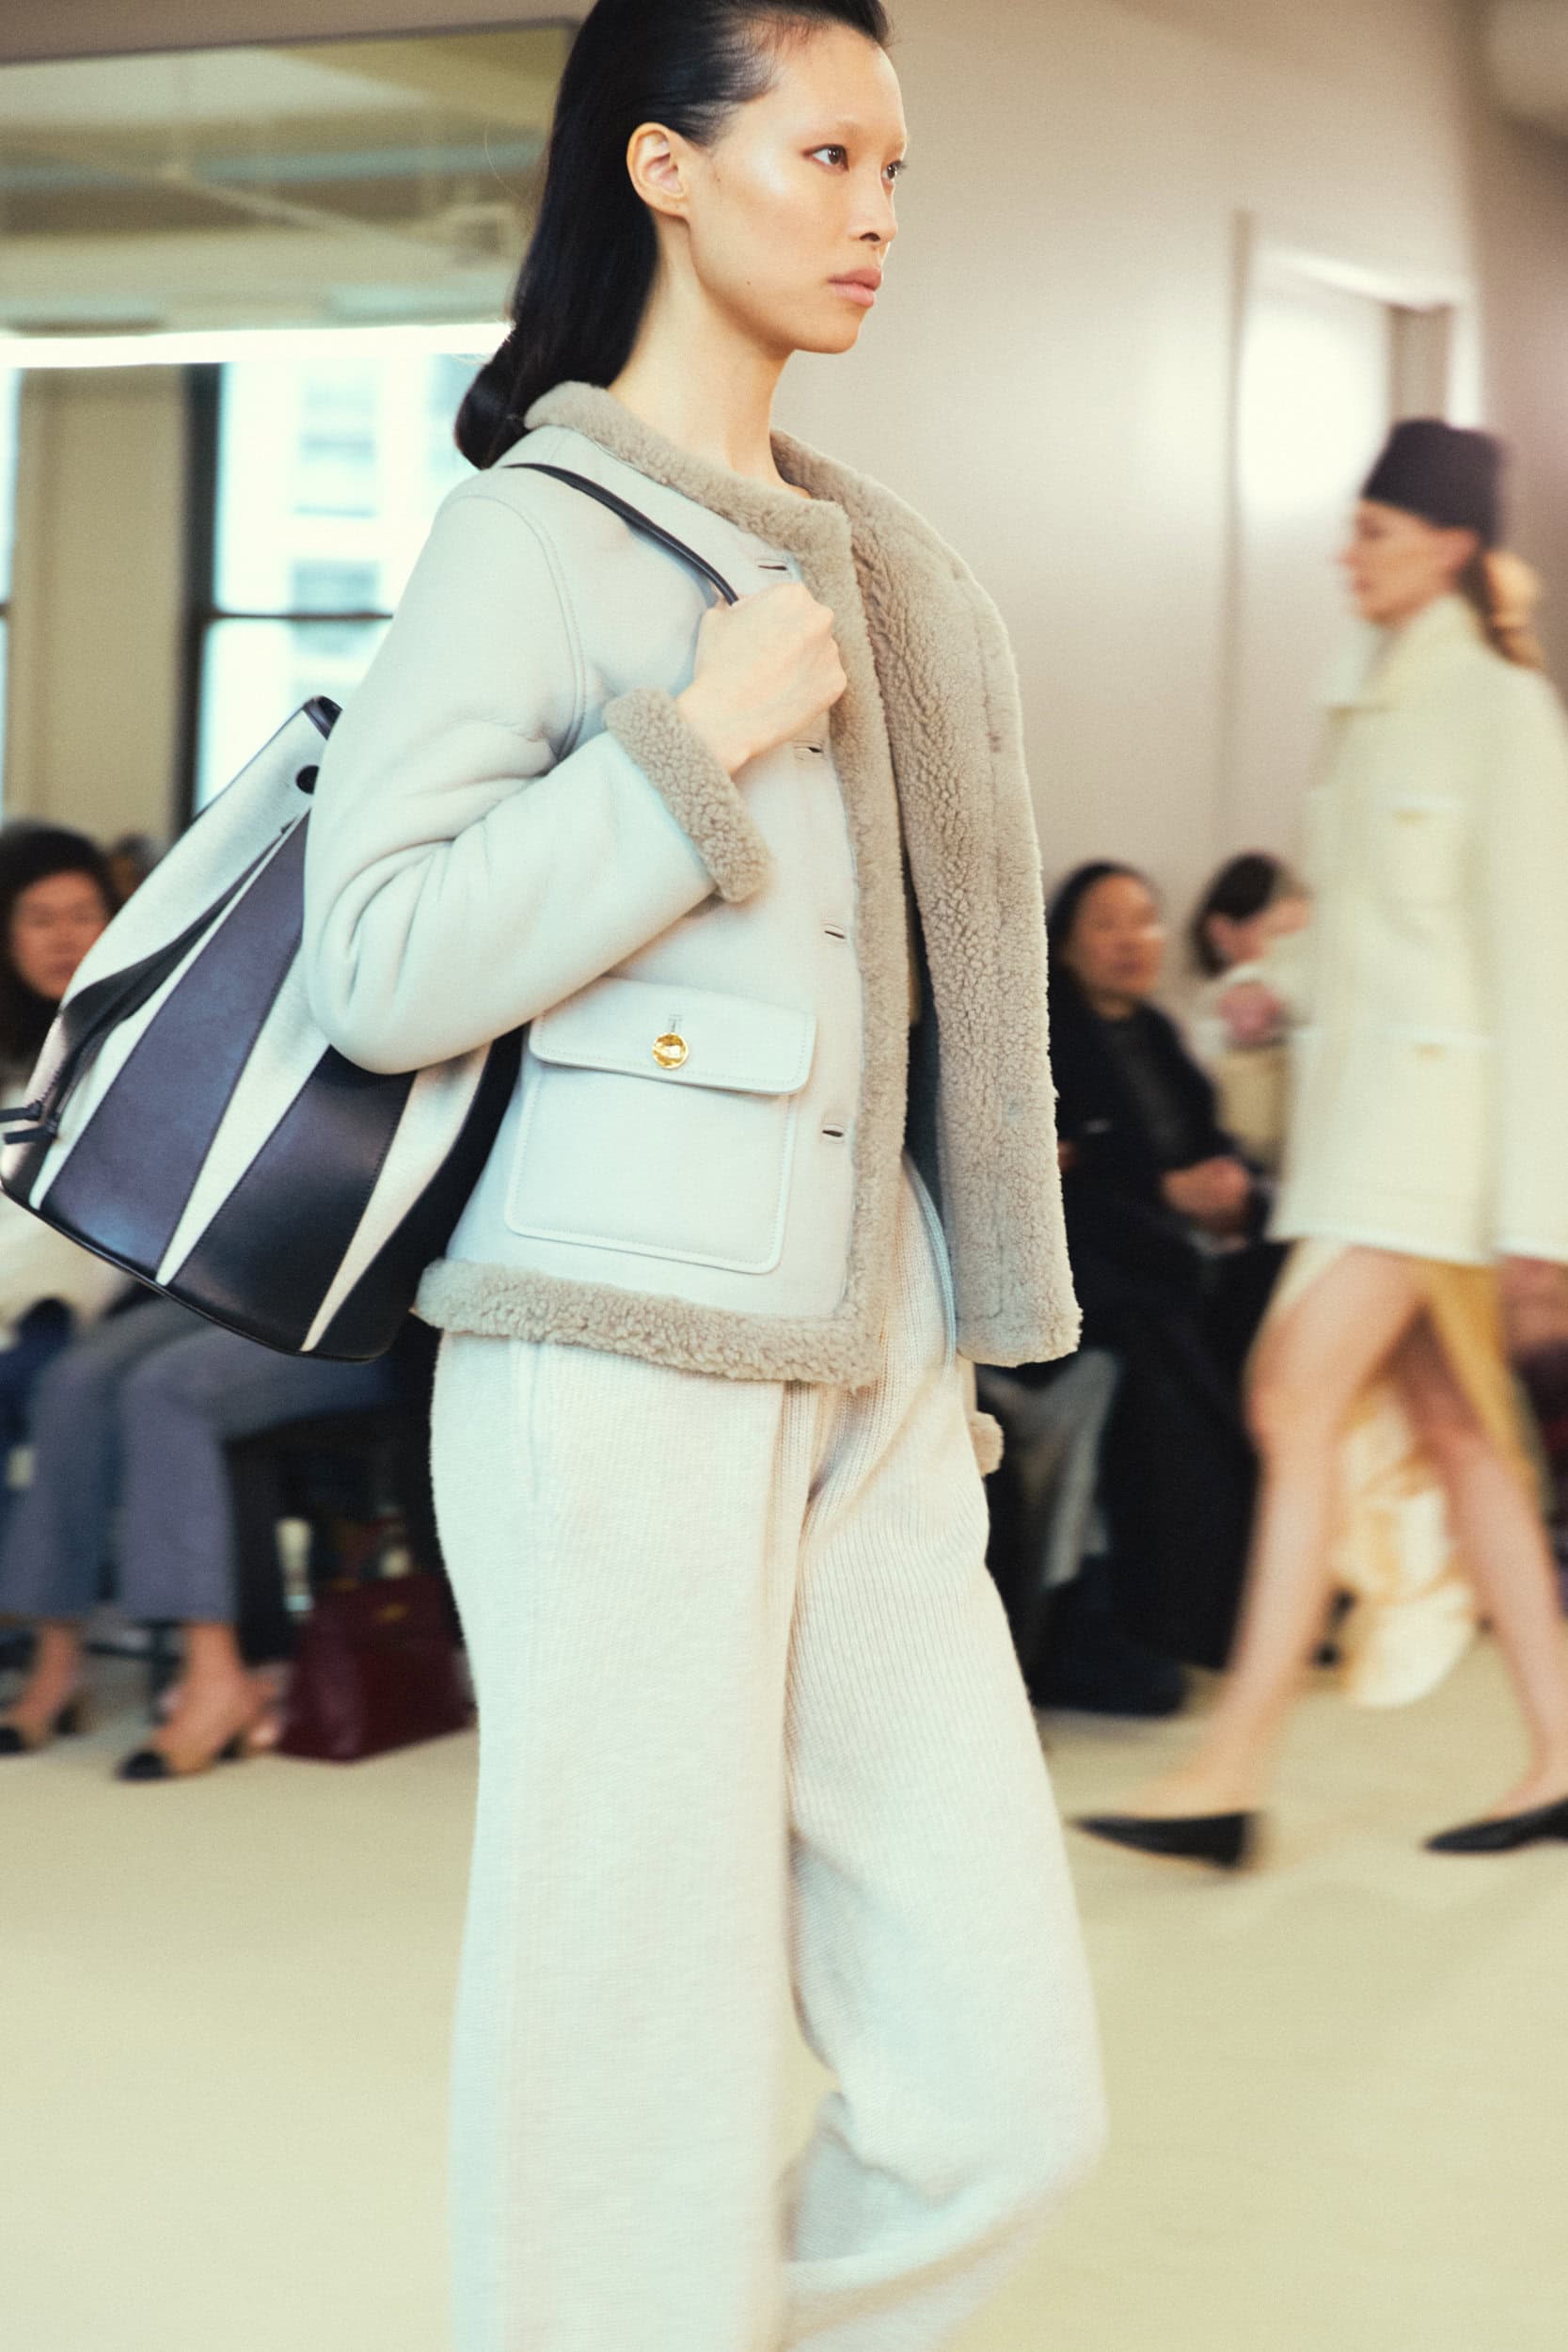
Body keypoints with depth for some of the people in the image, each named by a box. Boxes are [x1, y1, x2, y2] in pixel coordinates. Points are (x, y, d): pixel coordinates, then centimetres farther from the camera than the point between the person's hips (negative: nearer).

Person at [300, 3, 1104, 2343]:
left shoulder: (880, 564, 18)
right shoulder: (536, 528, -3)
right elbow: (382, 965, -12)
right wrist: (697, 746, -14)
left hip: (875, 1391, 7)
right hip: (629, 1371, -7)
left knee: (1004, 2093, 2)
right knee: (648, 2116, -1)